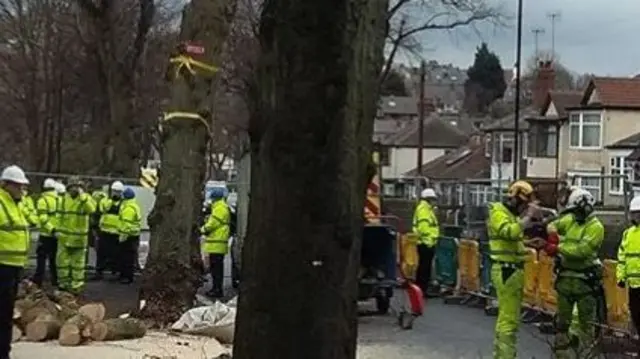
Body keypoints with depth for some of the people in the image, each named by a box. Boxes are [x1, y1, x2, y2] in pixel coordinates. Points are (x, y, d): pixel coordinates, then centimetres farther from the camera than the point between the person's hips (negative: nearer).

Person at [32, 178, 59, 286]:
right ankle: (55, 280, 15)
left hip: (46, 234, -5)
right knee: (54, 258, 13)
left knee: (42, 257, -1)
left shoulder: (43, 200, -10)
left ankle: (38, 279, -5)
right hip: (58, 234, 5)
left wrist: (51, 228, -21)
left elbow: (42, 217, -20)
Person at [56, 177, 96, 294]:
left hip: (79, 236, -4)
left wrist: (82, 196, -30)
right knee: (62, 260, 9)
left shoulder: (86, 198, -6)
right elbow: (60, 216, 14)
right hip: (65, 236, 4)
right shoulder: (64, 199, 6)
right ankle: (63, 282, 22)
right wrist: (59, 230, 11)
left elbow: (91, 209, -29)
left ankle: (76, 285, 10)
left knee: (78, 262, 4)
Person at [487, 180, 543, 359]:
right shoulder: (498, 212, -13)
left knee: (506, 315, 16)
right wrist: (528, 216, -22)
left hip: (514, 270, 11)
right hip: (507, 271, -11)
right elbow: (510, 232, -30)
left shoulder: (511, 214, 18)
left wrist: (529, 242, 12)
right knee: (509, 318, -10)